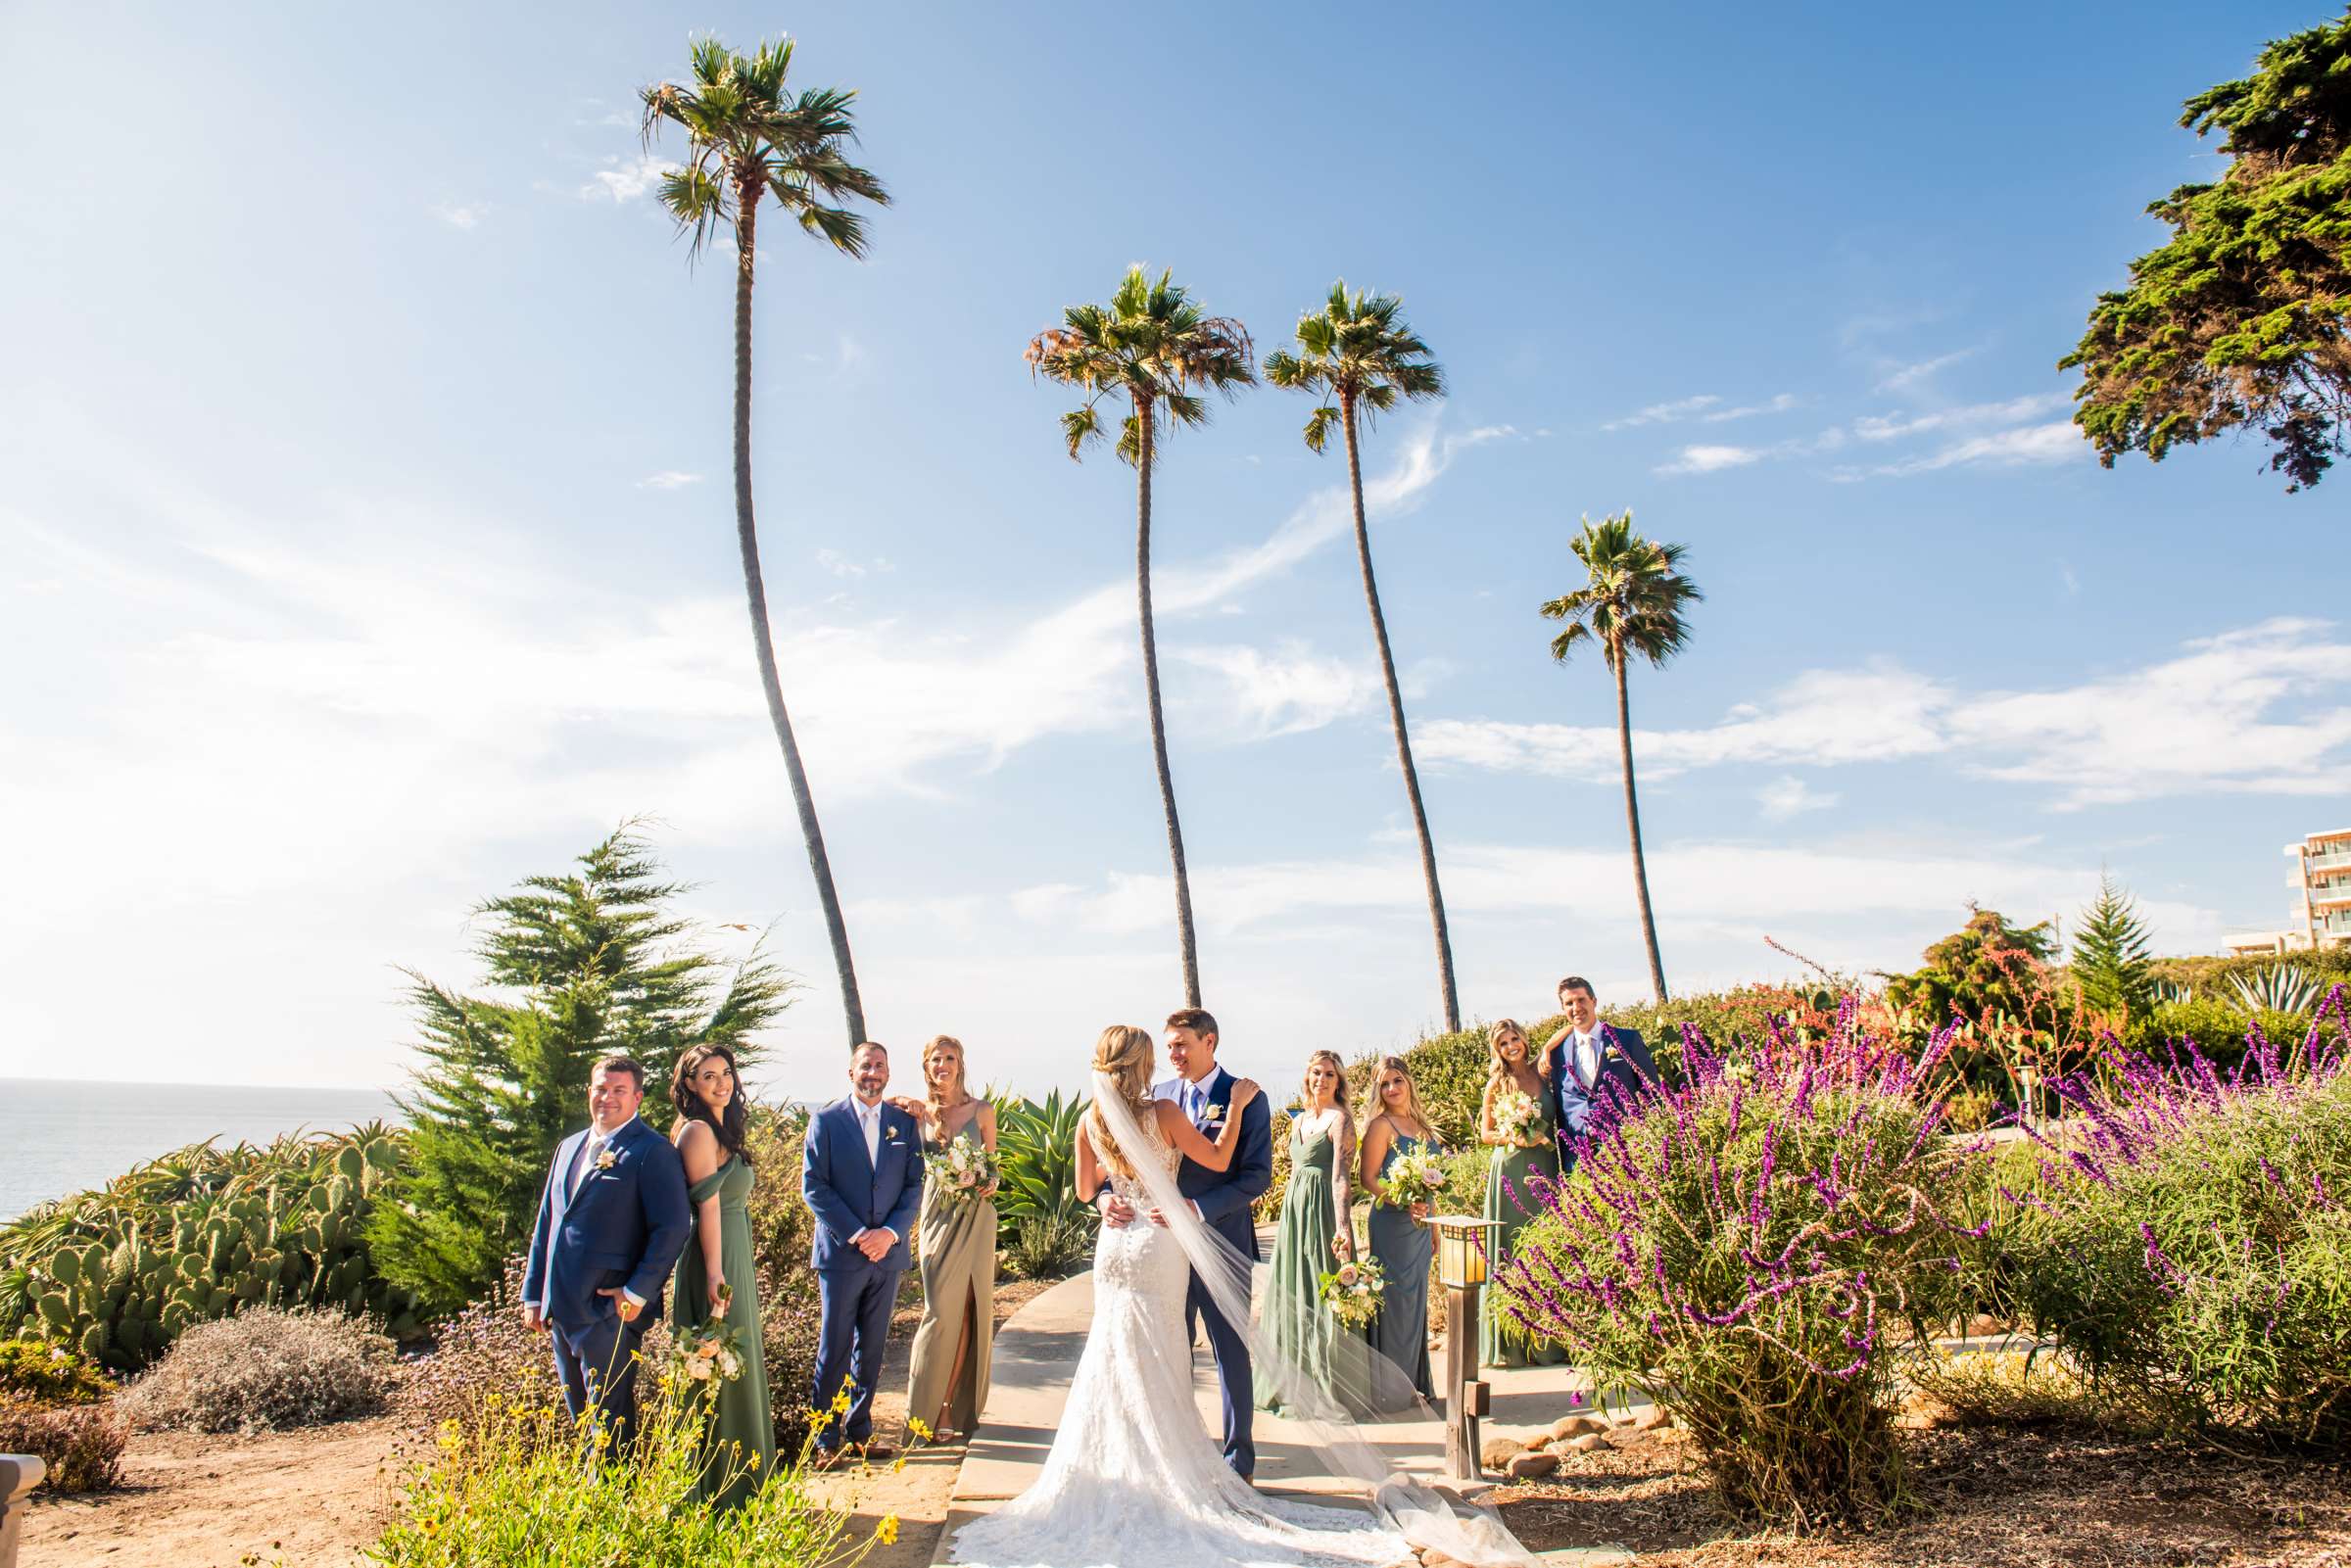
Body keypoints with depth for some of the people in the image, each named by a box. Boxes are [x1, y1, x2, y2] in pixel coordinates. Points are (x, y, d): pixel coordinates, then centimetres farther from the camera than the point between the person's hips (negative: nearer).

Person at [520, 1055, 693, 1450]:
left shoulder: (653, 1152, -9)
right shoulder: (569, 1147, 16)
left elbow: (673, 1228, -14)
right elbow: (545, 1223, 19)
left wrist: (638, 1293, -16)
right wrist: (533, 1295, 15)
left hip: (611, 1309, -8)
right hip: (561, 1309, 8)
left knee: (609, 1420, -1)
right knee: (580, 1415, 17)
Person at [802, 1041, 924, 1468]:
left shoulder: (904, 1123, 8)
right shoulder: (826, 1121, 0)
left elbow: (914, 1185, 5)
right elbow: (813, 1186, -5)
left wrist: (890, 1232, -10)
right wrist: (856, 1235, -13)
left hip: (888, 1252, 3)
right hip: (840, 1253, -3)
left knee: (871, 1348, 10)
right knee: (834, 1349, 1)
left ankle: (859, 1429, 21)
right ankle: (826, 1437, 10)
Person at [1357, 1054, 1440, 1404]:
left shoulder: (1422, 1126, 13)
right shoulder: (1381, 1125, -7)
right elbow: (1367, 1178, -11)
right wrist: (1404, 1202, -23)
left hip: (1420, 1225, 7)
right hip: (1392, 1224, -7)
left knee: (1417, 1299, 11)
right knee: (1396, 1298, -3)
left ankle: (1416, 1380, 20)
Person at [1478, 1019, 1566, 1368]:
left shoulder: (1542, 1074, 6)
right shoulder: (1497, 1084, 3)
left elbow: (1560, 1120, 12)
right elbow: (1485, 1134, 5)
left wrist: (1543, 1136, -5)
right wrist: (1512, 1137, -12)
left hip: (1545, 1170, 2)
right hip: (1510, 1172, -2)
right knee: (1511, 1251, 0)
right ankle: (1511, 1343, 6)